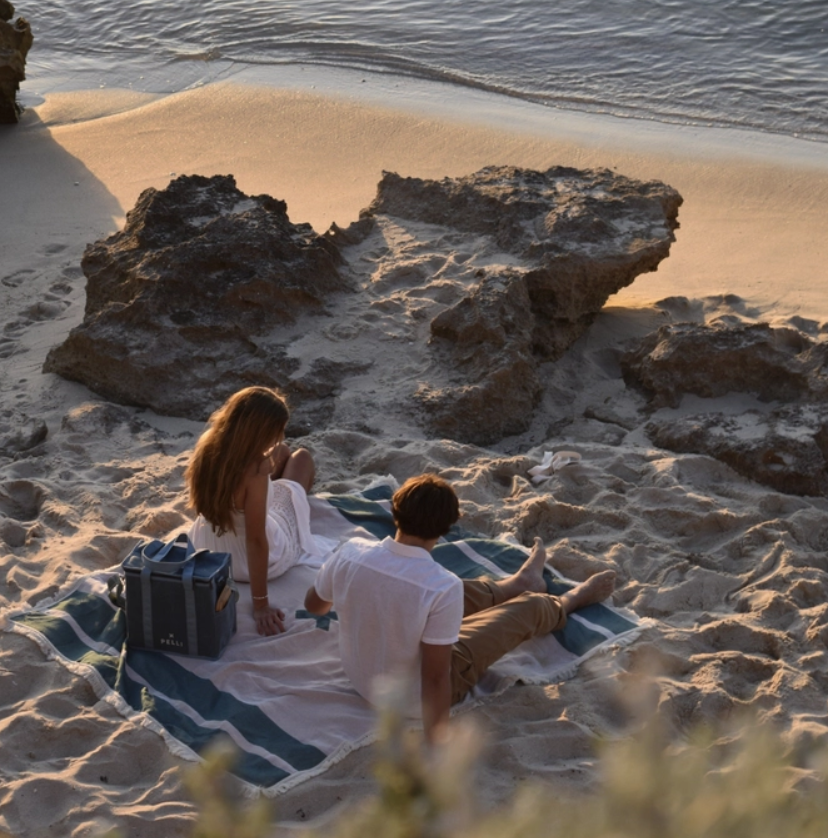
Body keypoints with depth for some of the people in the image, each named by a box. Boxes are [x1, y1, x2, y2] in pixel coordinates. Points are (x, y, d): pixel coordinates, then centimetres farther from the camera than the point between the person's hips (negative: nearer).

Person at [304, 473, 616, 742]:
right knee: (529, 607, 14)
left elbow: (313, 605, -2)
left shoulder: (350, 552, -21)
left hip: (359, 676, 5)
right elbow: (435, 678, -31)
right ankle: (571, 600, 49)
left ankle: (520, 582, 59)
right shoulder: (443, 586, -35)